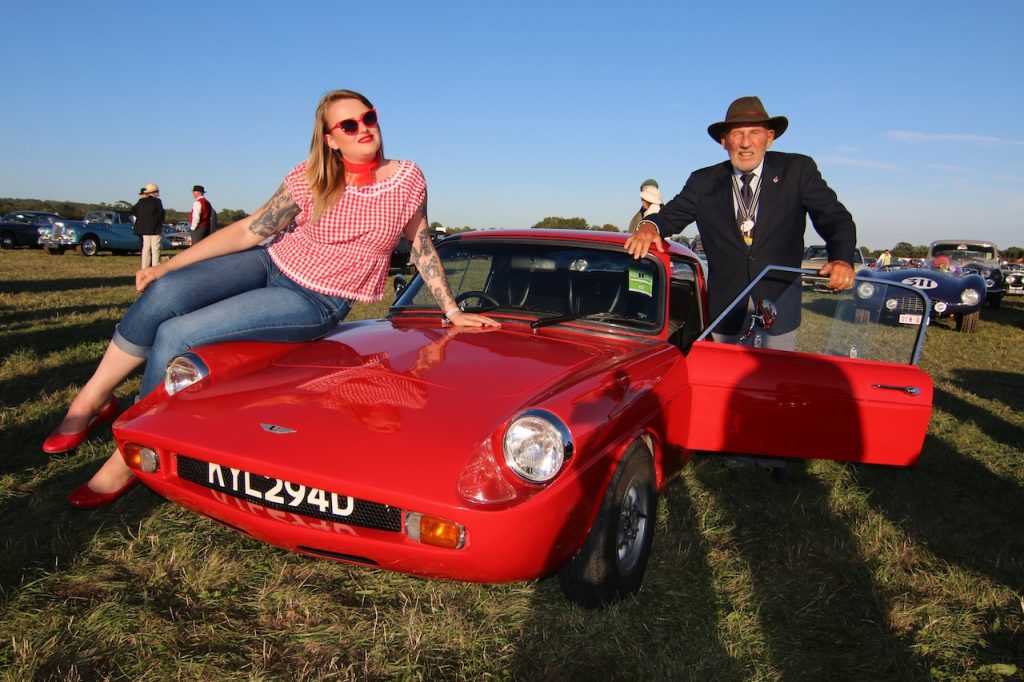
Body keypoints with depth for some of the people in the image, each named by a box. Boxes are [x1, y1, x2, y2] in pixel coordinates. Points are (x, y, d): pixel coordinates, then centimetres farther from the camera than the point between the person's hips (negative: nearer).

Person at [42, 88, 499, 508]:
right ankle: (92, 400, -1)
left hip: (316, 304, -3)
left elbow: (422, 247, 7)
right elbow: (251, 230, -1)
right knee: (163, 293, -21)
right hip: (271, 264, 3)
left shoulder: (409, 180, -5)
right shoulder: (308, 179, -3)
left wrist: (452, 311, 8)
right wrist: (167, 265, -4)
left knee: (176, 336, -19)